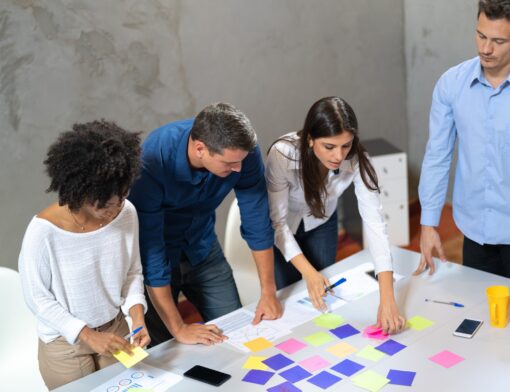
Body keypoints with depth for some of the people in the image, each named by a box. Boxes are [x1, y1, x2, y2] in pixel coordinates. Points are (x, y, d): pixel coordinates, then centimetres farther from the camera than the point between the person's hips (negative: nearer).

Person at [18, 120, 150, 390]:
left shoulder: (126, 213, -15)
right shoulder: (43, 231, -26)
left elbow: (133, 272, -2)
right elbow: (37, 298, -16)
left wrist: (137, 316, -17)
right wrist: (88, 335, -21)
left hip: (116, 329, 4)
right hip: (65, 343, -3)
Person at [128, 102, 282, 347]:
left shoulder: (241, 151, -24)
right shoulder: (152, 161, -35)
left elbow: (256, 218, -13)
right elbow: (149, 247, -31)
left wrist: (269, 292, -12)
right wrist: (178, 328, -28)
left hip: (201, 248, 4)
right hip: (158, 253, -3)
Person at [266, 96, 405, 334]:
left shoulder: (356, 159, -32)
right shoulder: (282, 154, -38)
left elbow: (374, 221, -36)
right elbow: (277, 221, -30)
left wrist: (387, 298, -44)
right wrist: (308, 272, -42)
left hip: (321, 224, 2)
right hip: (281, 228, -2)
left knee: (322, 298, 12)